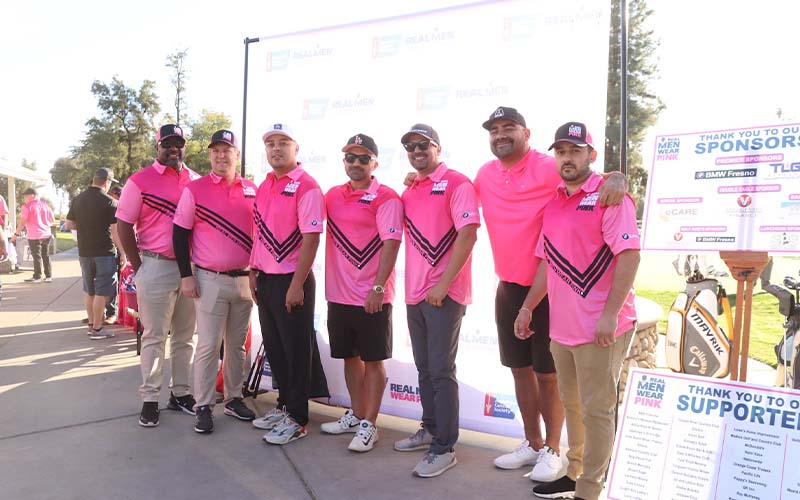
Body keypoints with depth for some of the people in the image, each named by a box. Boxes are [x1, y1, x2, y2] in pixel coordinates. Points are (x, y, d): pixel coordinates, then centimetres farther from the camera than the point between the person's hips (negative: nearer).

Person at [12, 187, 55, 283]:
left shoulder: (27, 206, -8)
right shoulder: (45, 204, 8)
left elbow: (22, 222, -13)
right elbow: (52, 220, 12)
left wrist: (16, 234, -8)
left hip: (34, 236, -5)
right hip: (46, 234, 5)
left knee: (37, 257, 3)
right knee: (46, 256, 12)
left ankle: (37, 277, 10)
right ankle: (48, 276, 13)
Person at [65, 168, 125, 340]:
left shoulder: (77, 199, 6)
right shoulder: (110, 202, -13)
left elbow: (69, 225, 11)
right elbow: (115, 231, -14)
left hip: (84, 252, 6)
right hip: (104, 252, -6)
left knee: (89, 290, 18)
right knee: (101, 292, 0)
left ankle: (91, 324, 26)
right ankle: (97, 329, 4)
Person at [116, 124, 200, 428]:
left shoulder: (196, 182, 10)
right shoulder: (140, 181, -2)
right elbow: (124, 225, -3)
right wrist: (138, 266, -6)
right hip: (156, 267, -4)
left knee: (185, 335, 11)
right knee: (154, 336, 2)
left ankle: (180, 393, 23)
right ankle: (150, 399, 12)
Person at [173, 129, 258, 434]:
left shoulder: (252, 190, 7)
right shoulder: (195, 189, -2)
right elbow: (180, 234, -1)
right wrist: (186, 276, -6)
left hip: (245, 279, 4)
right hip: (210, 280, -3)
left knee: (237, 344, 12)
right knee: (208, 346, -1)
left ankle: (233, 398, 25)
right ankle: (203, 407, 10)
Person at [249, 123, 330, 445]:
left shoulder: (306, 187, -12)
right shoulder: (263, 188, 12)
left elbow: (311, 238, -17)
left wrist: (297, 284, -20)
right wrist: (253, 272, 12)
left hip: (292, 282, -8)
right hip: (265, 280, 8)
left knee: (296, 351, 2)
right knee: (274, 348, 16)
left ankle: (296, 419, 14)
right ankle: (284, 405, 32)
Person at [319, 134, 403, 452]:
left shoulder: (386, 198, -8)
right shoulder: (333, 195, 10)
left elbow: (391, 244, -15)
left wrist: (378, 287, -21)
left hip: (372, 297, -6)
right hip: (338, 294, 6)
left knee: (373, 360, 4)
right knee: (350, 356, 16)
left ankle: (368, 425, 13)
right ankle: (355, 415, 31)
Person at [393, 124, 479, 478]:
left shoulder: (456, 183, -7)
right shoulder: (409, 192, 14)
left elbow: (468, 234, -17)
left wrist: (443, 283, -20)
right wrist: (414, 286, 9)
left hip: (445, 293, -7)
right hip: (415, 293, 7)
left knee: (441, 371, -3)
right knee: (424, 368, 16)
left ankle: (445, 448, 8)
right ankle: (430, 429, 31)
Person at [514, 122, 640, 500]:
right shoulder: (553, 203, 13)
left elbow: (630, 255, -16)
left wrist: (610, 314, -21)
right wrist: (527, 307, 15)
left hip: (600, 328, -7)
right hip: (561, 326, 7)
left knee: (596, 411, 3)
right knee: (572, 404, 18)